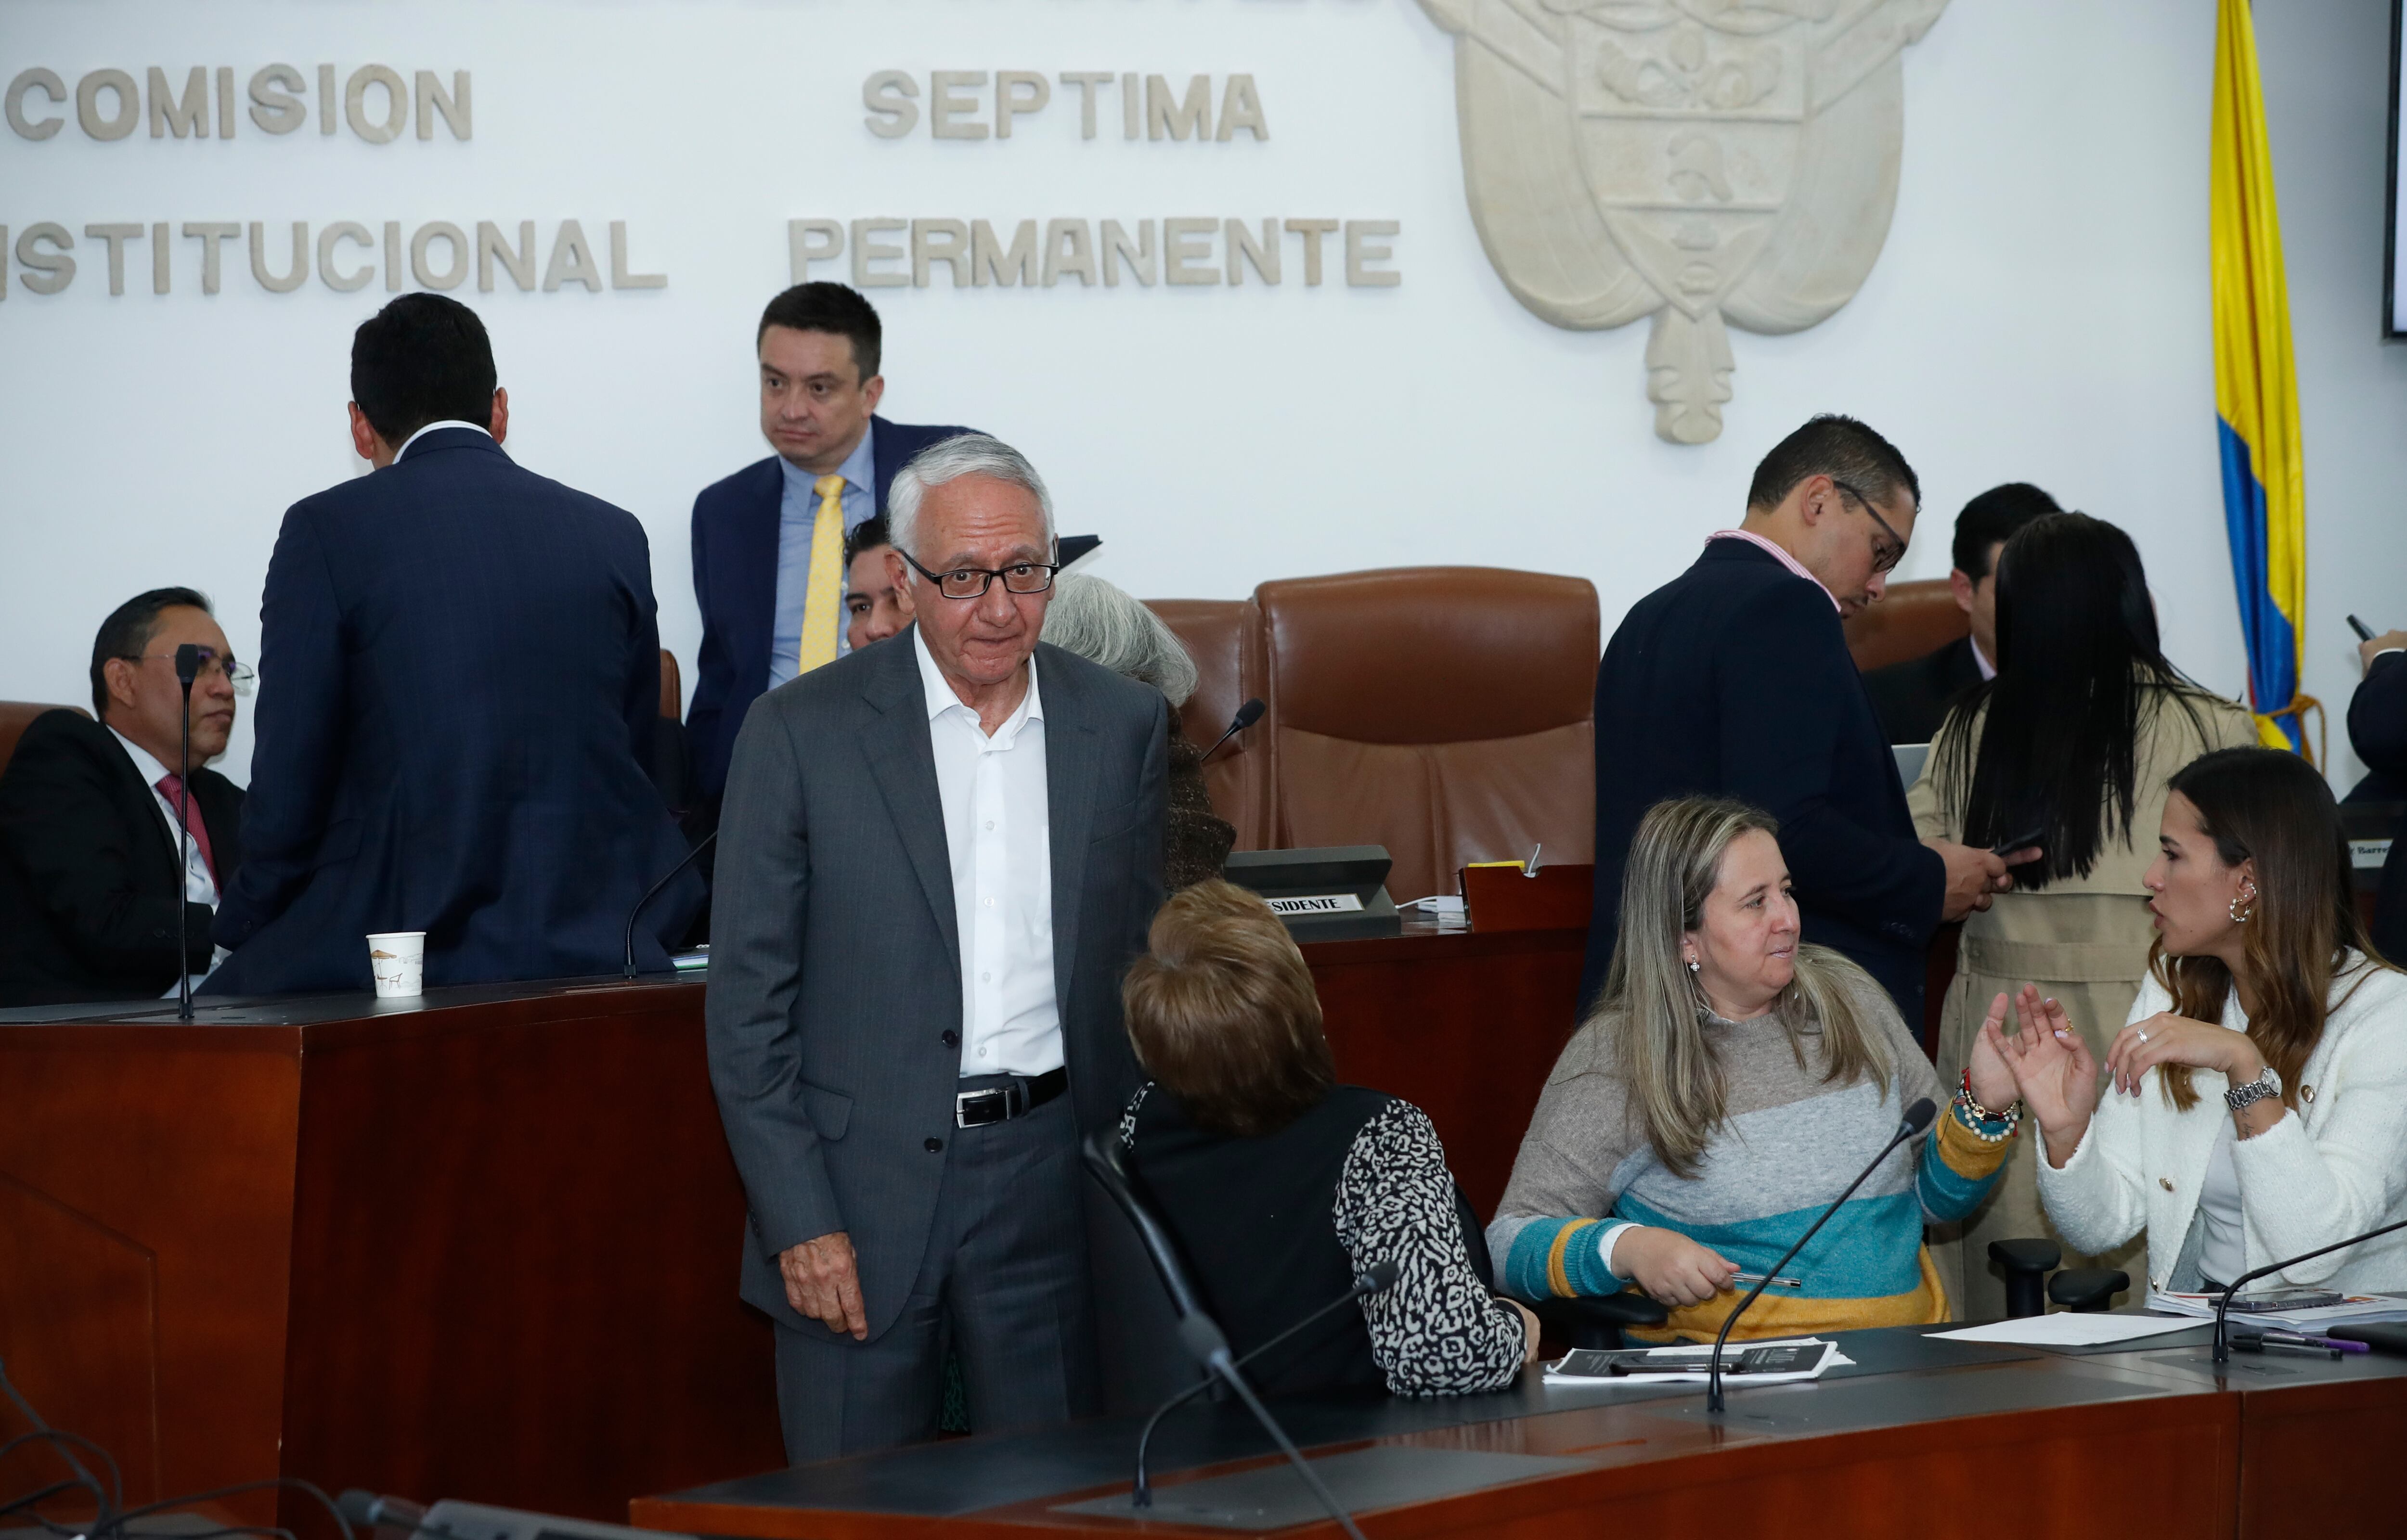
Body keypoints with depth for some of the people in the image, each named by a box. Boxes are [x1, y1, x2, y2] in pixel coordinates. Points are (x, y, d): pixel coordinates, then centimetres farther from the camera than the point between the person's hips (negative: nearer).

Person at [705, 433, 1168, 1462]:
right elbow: (748, 1002, -3)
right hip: (862, 1193, -2)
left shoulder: (1126, 727, 5)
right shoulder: (799, 733, -4)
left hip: (1052, 1185, 2)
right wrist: (799, 1220, -10)